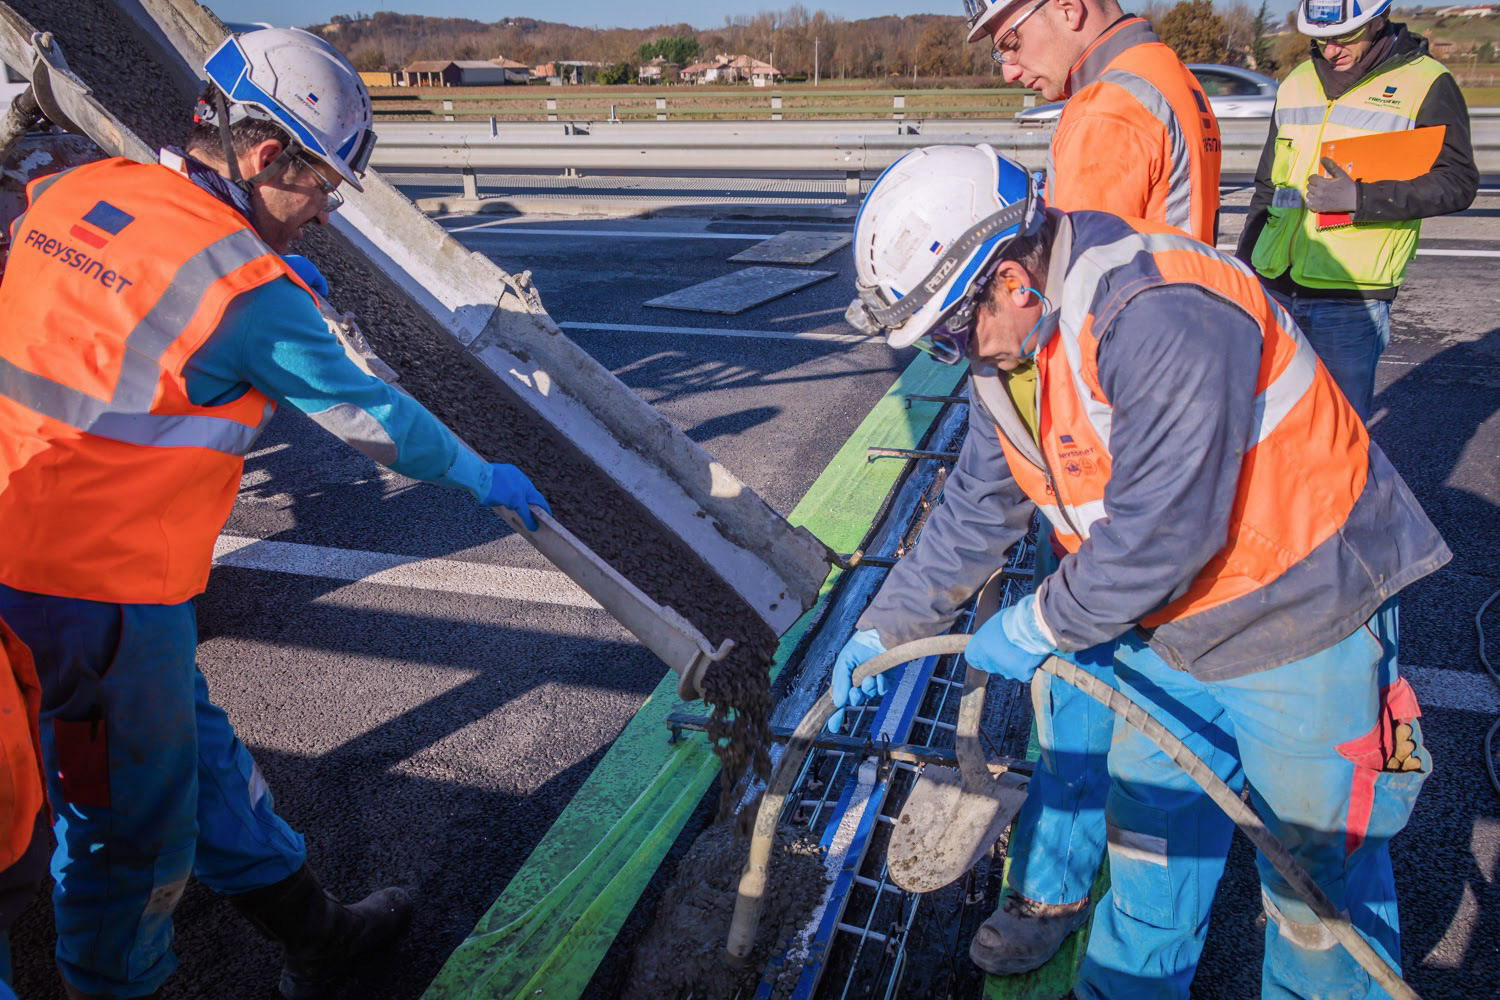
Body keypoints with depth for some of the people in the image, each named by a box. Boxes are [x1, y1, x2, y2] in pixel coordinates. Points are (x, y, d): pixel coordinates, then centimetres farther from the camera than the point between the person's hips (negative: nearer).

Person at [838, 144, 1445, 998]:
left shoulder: (1159, 315, -32)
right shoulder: (1009, 350, -2)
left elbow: (1161, 533, -32)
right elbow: (974, 515, 8)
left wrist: (1040, 625, -18)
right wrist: (884, 629, 10)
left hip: (1299, 615, -8)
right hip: (1173, 620, 8)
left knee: (1316, 866, 10)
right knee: (1152, 830, 21)